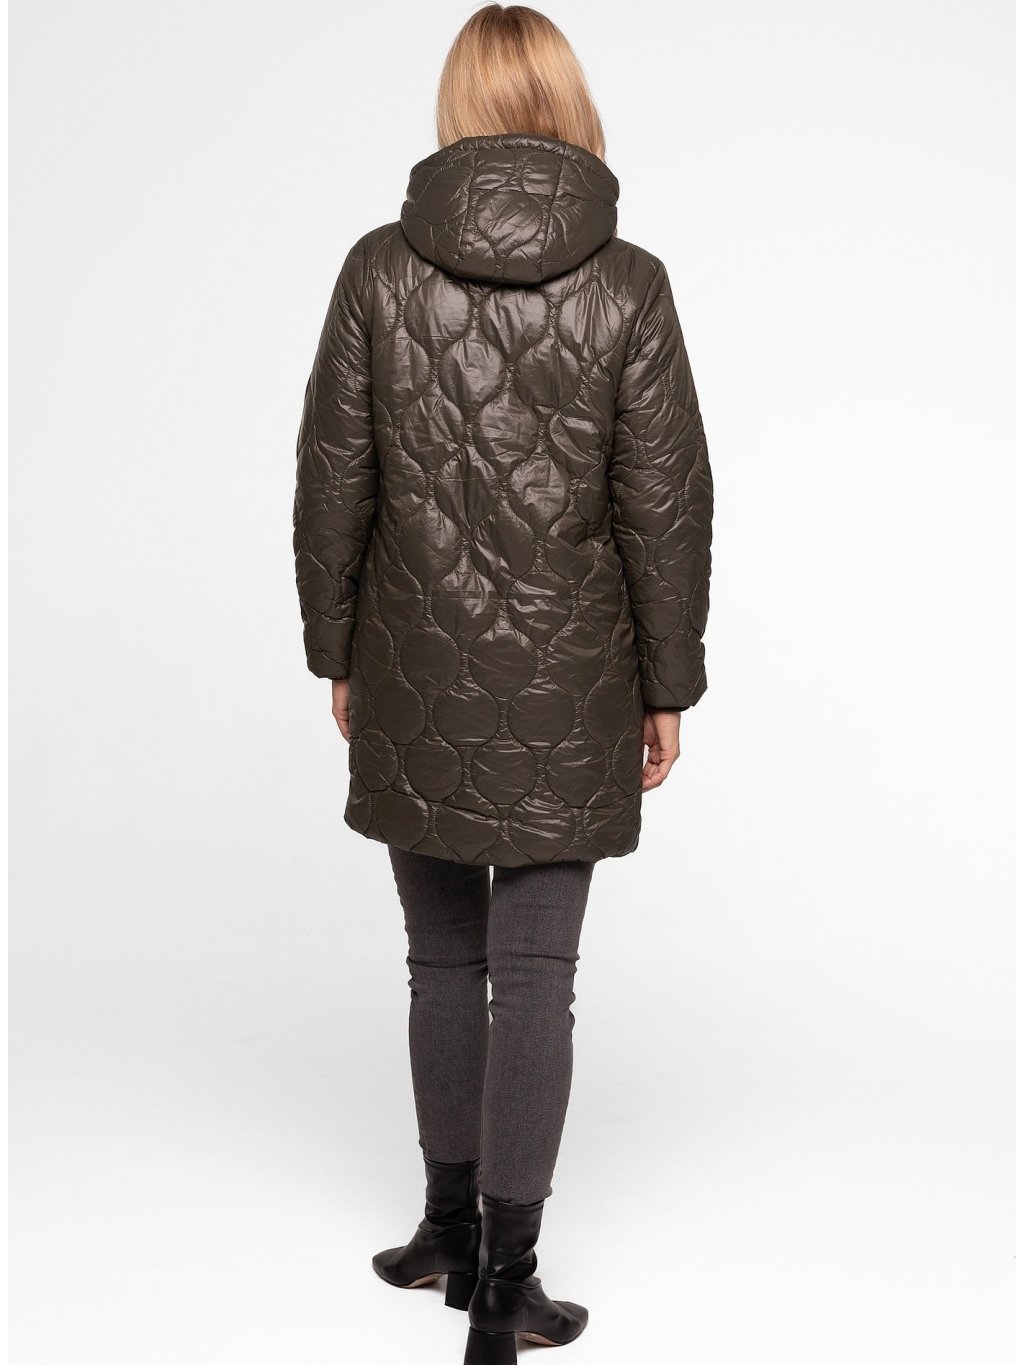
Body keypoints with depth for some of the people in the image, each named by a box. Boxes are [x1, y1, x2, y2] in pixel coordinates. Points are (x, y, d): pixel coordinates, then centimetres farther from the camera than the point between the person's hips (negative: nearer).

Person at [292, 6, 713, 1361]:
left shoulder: (380, 269, -4)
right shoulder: (626, 286, -7)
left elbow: (333, 482, -1)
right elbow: (667, 506, -6)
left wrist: (335, 650, 10)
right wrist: (667, 686, 4)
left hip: (413, 684, 2)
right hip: (564, 689, -1)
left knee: (443, 960, 16)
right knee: (534, 973, 6)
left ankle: (452, 1227, 32)